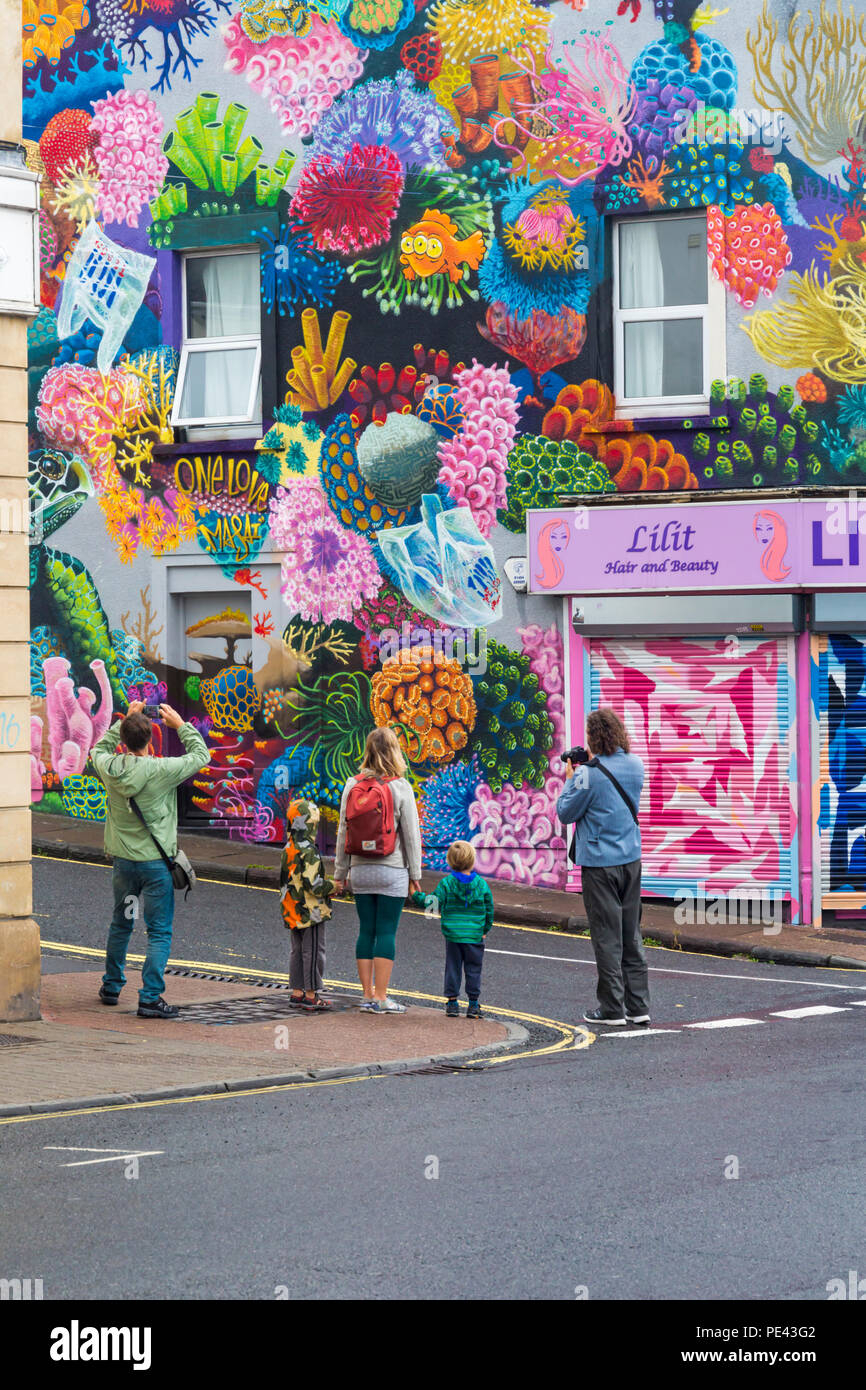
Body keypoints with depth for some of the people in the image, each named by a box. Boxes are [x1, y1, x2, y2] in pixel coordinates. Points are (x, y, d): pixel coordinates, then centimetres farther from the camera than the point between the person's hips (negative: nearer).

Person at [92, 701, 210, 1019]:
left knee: (120, 924, 22)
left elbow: (100, 749, 19)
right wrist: (180, 725, 3)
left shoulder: (109, 767, -7)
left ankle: (111, 986, 33)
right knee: (159, 932, 1)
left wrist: (125, 721, 16)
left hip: (122, 861, 5)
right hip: (156, 862, -5)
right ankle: (150, 998, -4)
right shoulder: (161, 770, -20)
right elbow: (201, 756, -5)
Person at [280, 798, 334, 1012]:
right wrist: (333, 886, -8)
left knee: (297, 951, 15)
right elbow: (313, 884, -24)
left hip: (293, 911, 9)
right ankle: (311, 996, 0)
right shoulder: (308, 851, -20)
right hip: (311, 911, -9)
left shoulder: (288, 849, 8)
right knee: (313, 951, -2)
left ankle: (297, 992, 21)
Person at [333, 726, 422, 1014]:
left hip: (360, 871, 4)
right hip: (392, 871, -3)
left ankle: (368, 995, 12)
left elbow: (343, 832, 5)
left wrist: (340, 873, 12)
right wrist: (415, 874, 3)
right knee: (386, 933, -1)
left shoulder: (352, 785, 2)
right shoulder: (400, 787, -8)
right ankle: (381, 998, 0)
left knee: (366, 931, 9)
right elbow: (411, 834, -5)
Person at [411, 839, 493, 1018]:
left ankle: (451, 1001, 11)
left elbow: (433, 903, -10)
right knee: (473, 970, 8)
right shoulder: (482, 885, -3)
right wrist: (485, 929, 18)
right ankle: (473, 1003, 10)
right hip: (475, 936, 0)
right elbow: (489, 910, 3)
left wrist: (416, 895, 4)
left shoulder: (446, 883, -5)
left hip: (452, 936, 0)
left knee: (453, 969, 10)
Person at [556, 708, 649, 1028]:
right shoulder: (636, 765, 4)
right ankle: (638, 1005, 14)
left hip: (600, 863, -6)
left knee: (607, 937, 0)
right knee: (631, 935, 12)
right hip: (631, 858, 6)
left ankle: (612, 1009, 4)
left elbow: (565, 813, -7)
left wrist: (571, 778, 4)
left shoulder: (591, 773, -16)